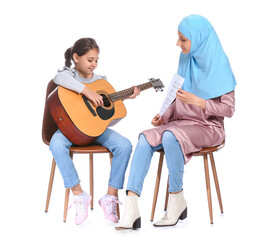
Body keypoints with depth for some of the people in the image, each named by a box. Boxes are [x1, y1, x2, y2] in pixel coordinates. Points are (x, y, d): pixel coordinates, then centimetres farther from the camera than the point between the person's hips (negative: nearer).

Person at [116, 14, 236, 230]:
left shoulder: (218, 64, -9)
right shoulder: (186, 61, 10)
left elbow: (228, 109, -10)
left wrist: (197, 101, -21)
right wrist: (165, 116, 1)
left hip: (208, 127, -6)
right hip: (181, 122, 6)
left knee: (170, 137, -36)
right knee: (146, 139, -22)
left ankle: (177, 200, -19)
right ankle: (131, 208, -32)